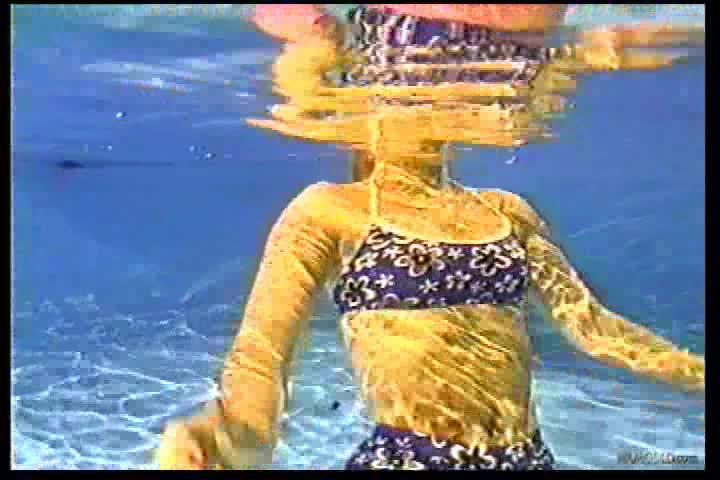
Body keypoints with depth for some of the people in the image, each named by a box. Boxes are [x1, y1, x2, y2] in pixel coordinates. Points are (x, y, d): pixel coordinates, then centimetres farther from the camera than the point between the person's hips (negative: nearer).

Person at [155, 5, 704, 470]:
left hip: (528, 459, 5)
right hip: (405, 459, -5)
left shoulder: (509, 212, 8)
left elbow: (591, 324, 10)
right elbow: (262, 353, -21)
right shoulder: (329, 212, -7)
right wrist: (220, 439, -42)